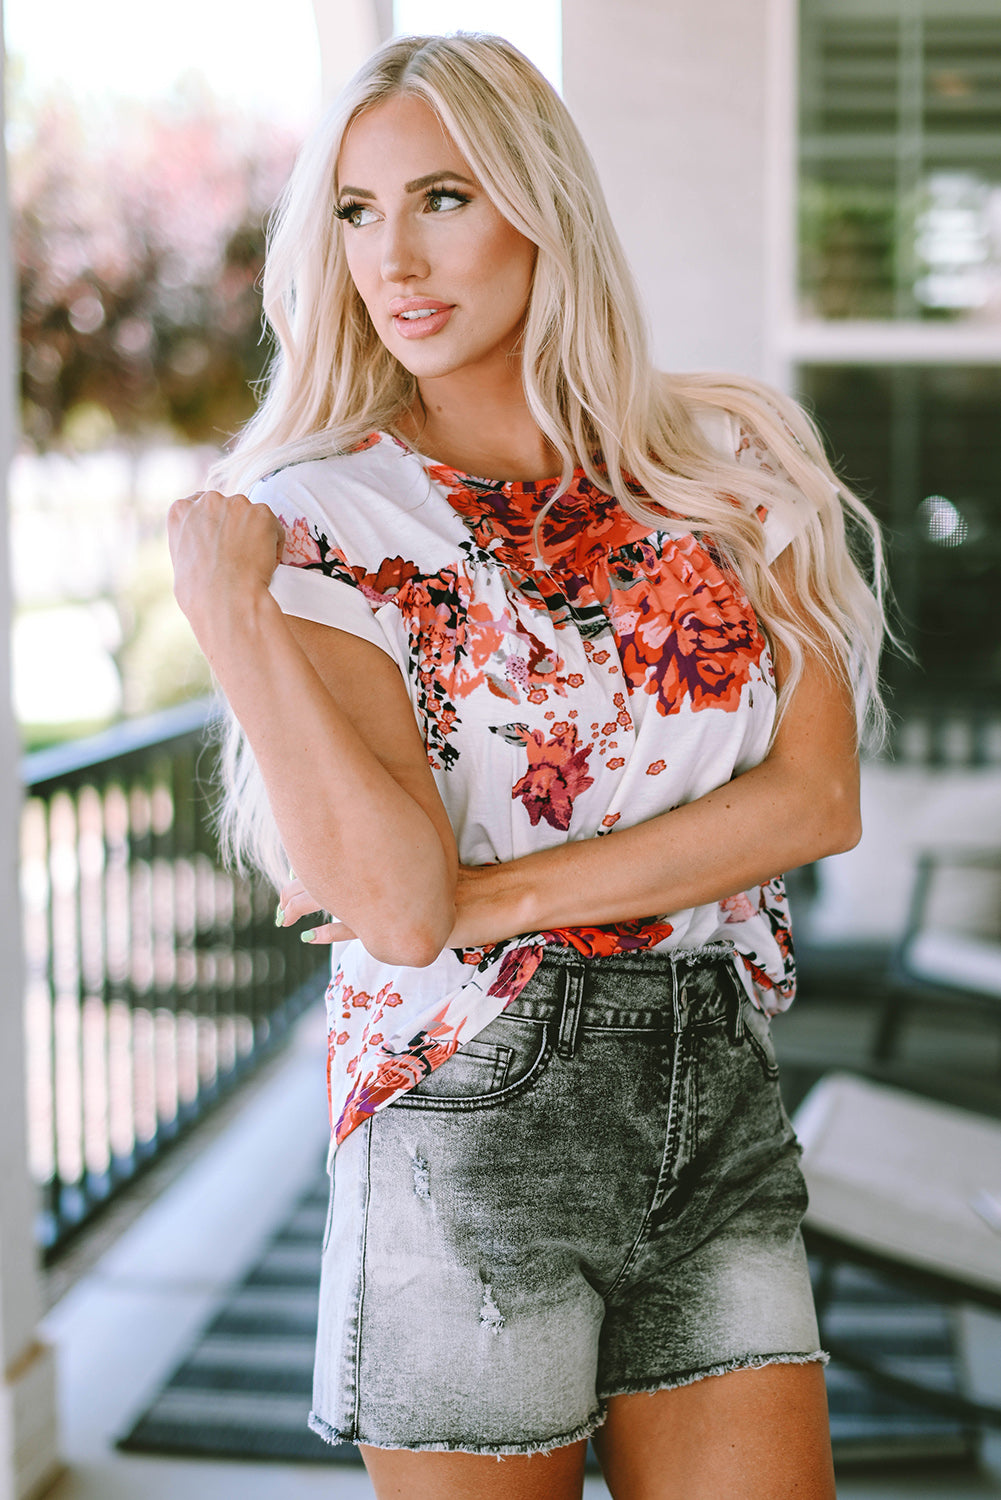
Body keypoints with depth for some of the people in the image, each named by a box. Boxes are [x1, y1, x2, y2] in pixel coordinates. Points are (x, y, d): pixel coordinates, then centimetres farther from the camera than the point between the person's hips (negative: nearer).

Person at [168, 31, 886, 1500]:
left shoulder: (730, 467, 4)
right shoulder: (326, 515, -5)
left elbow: (818, 799, -5)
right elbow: (397, 904, -16)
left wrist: (505, 894, -13)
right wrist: (227, 606, -21)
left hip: (720, 1100, 3)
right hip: (476, 1115, -3)